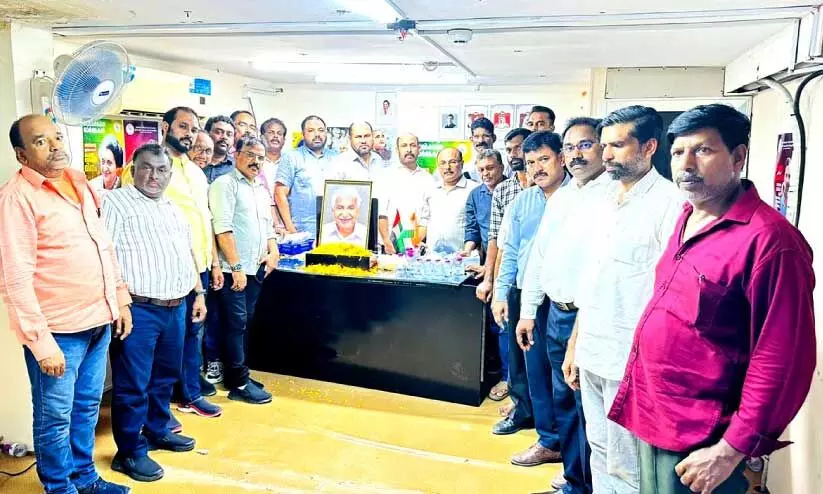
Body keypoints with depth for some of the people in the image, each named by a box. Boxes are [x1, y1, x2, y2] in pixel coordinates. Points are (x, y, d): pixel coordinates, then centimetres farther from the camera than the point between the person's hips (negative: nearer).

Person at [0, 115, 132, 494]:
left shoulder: (78, 182, 9)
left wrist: (120, 300, 13)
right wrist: (41, 342, -19)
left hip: (98, 320, 7)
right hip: (58, 329, -7)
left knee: (87, 407, 20)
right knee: (56, 416, 9)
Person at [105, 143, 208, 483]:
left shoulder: (174, 209, 17)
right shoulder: (116, 203, -6)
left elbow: (188, 254, 23)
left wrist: (199, 293, 19)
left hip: (176, 308, 7)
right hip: (137, 309, -7)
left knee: (165, 376, 19)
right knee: (133, 384, 1)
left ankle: (157, 431, 36)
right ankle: (130, 452, 14)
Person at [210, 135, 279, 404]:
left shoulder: (261, 190, 18)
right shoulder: (225, 184, -7)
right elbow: (223, 229, -15)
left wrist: (273, 252, 6)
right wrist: (236, 266, -18)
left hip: (256, 269, 8)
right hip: (234, 270, -7)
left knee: (244, 324, 13)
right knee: (236, 324, -2)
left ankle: (237, 373, 24)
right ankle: (239, 384, 5)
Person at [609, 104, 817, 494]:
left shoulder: (768, 238, -20)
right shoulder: (688, 219, 6)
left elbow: (781, 363, -20)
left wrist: (732, 450, -17)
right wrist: (639, 392, 14)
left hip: (697, 439, -8)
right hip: (654, 417, 8)